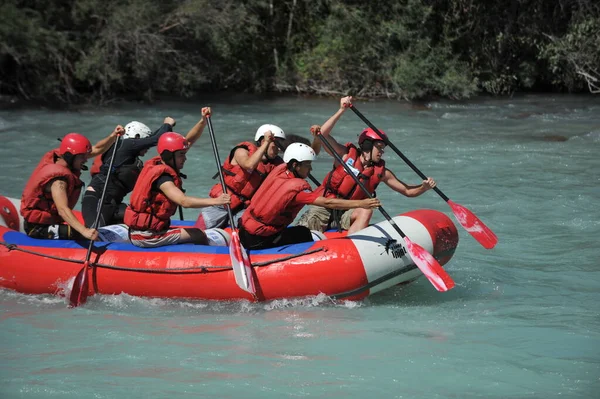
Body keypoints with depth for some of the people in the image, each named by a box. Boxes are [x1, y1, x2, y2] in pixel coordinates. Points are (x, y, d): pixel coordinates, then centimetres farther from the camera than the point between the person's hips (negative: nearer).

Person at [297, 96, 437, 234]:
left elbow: (408, 191, 8)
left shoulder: (381, 172, 5)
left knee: (366, 211, -32)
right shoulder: (346, 155, -3)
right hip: (325, 207, -2)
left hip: (348, 215, 2)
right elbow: (324, 133, -16)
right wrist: (341, 111, -23)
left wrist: (424, 187, -13)